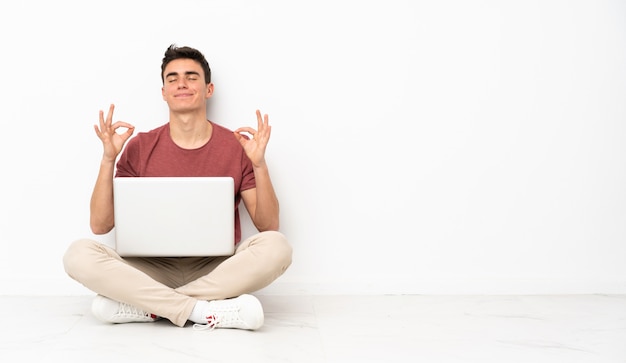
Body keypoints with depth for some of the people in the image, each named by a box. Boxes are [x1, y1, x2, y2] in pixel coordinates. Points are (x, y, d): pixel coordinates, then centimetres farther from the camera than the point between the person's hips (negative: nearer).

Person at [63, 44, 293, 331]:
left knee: (276, 246, -30)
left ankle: (147, 305, -23)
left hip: (217, 271, 0)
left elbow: (269, 226, -3)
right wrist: (108, 159, -11)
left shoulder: (238, 146, 1)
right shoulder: (139, 147, 3)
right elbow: (100, 225, 1)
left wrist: (259, 164, -17)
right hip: (154, 271, 1)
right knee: (78, 254, -24)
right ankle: (204, 311, -28)